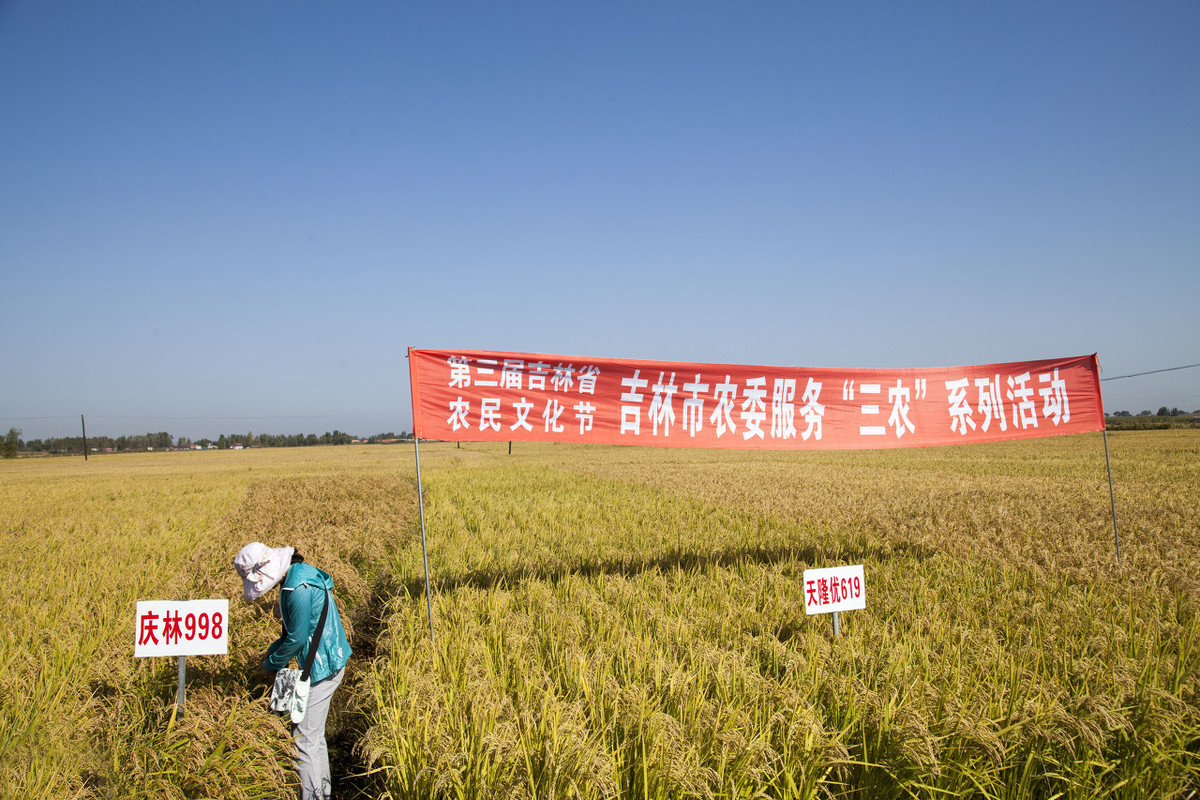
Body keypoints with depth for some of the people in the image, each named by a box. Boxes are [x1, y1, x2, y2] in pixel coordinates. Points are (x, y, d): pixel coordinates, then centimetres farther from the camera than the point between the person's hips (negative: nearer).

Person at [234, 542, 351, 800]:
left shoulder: (299, 589, -25)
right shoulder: (300, 573, 7)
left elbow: (297, 638, -19)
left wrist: (271, 664, -5)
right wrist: (273, 650, 8)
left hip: (321, 667, -11)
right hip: (327, 663, 11)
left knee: (305, 739, -3)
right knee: (314, 734, 21)